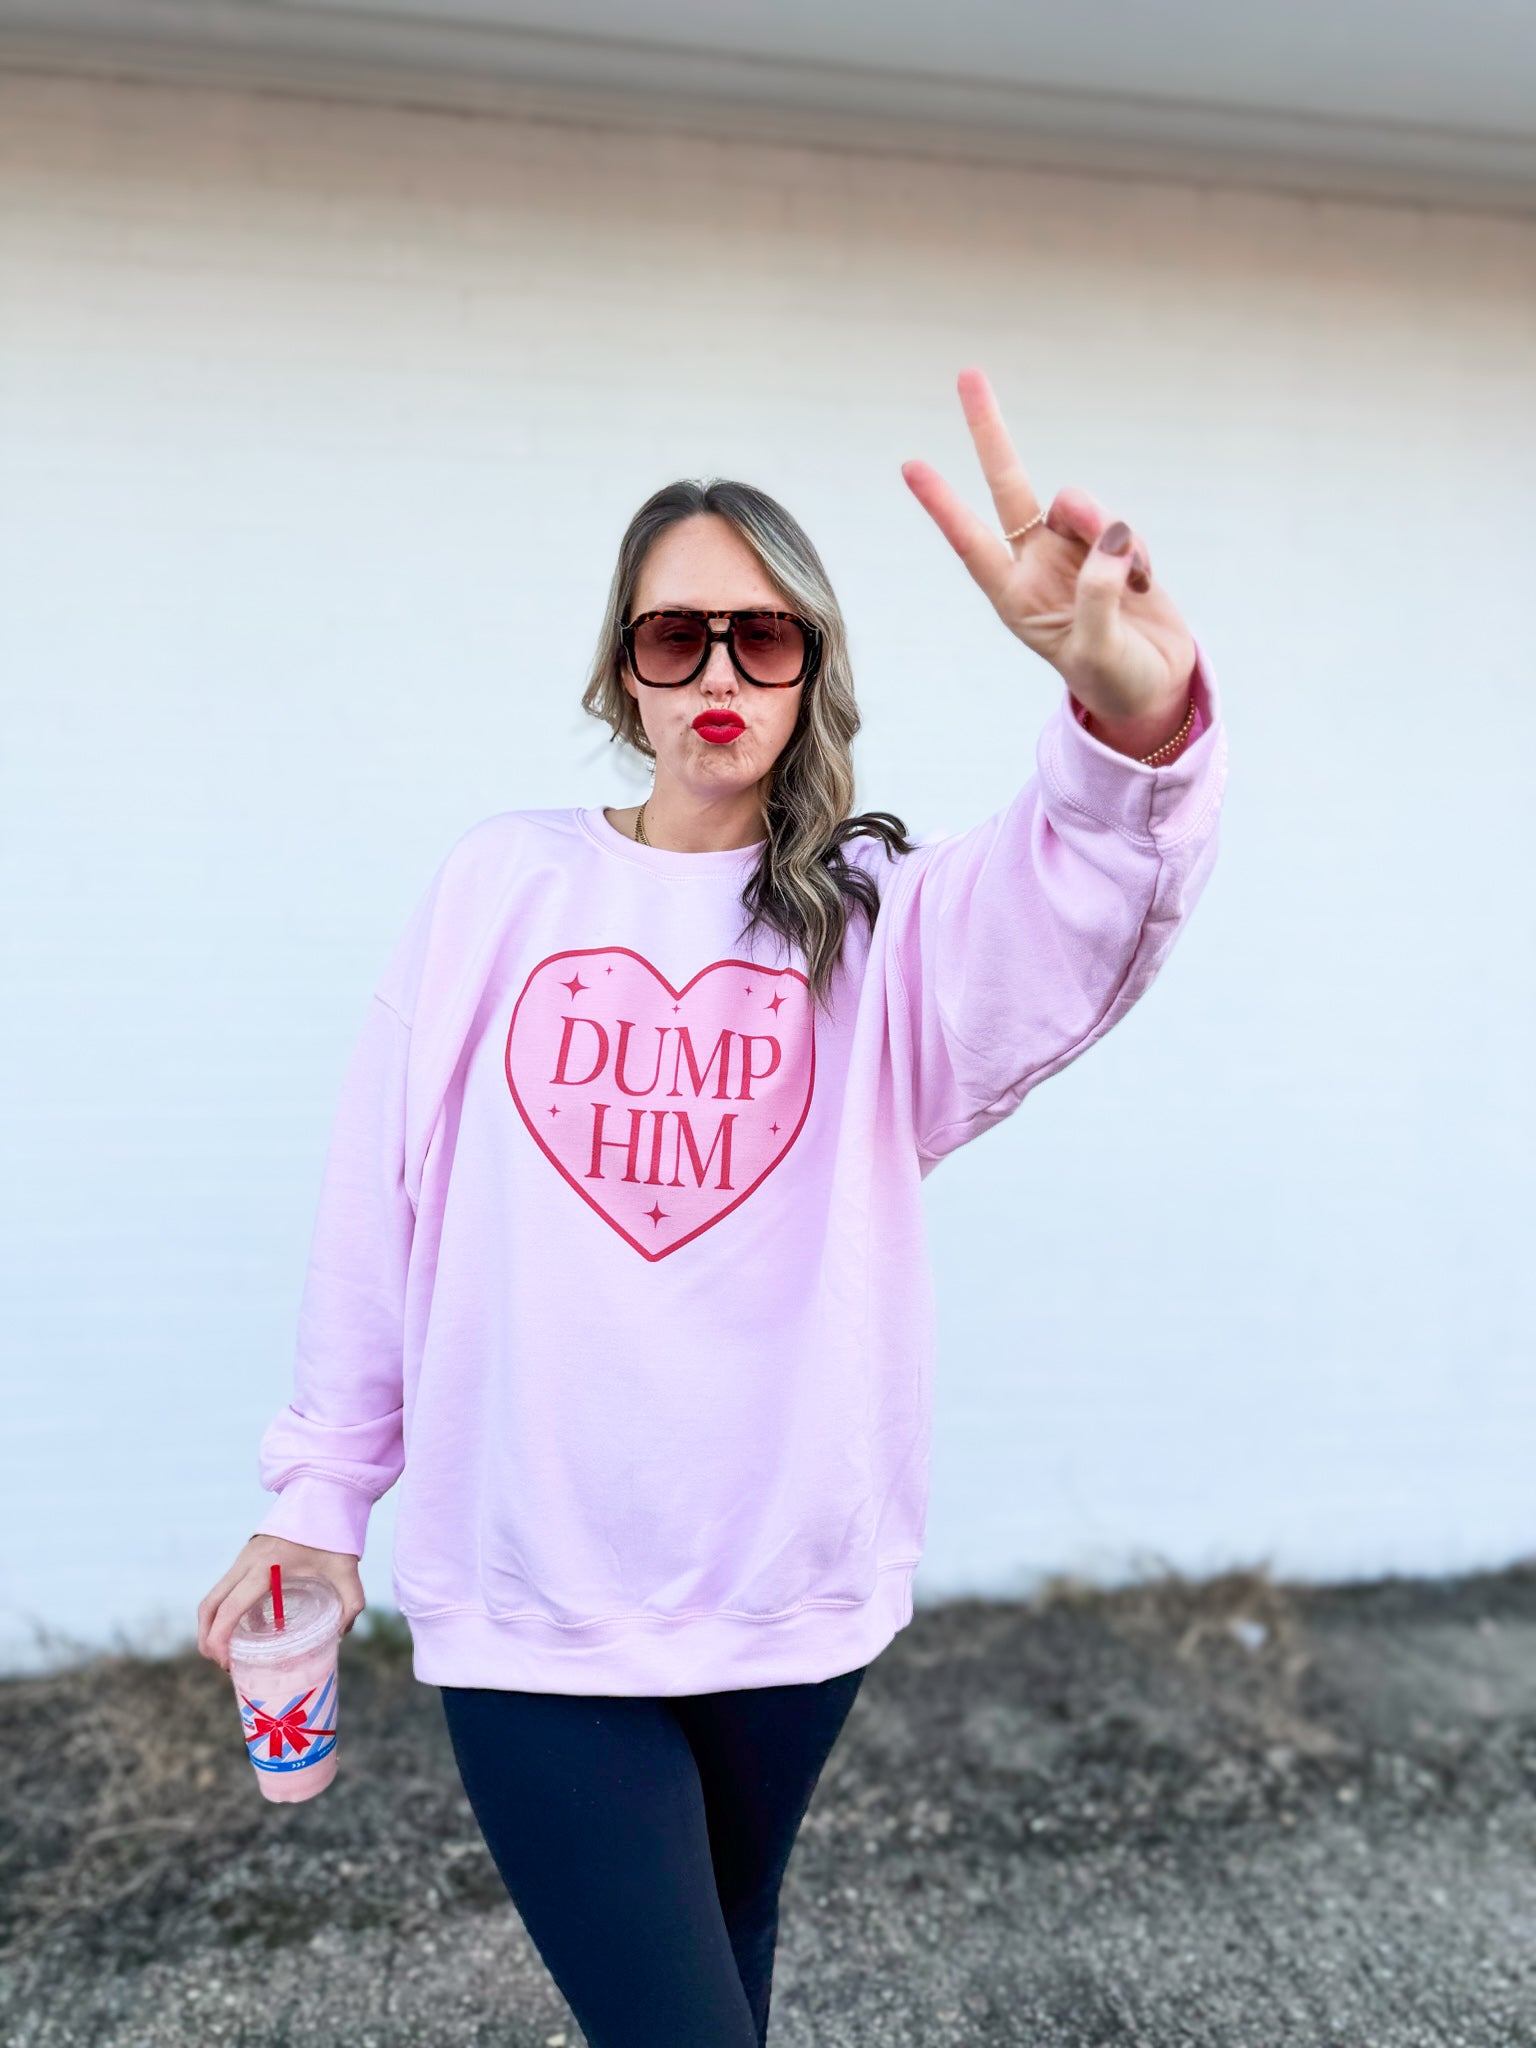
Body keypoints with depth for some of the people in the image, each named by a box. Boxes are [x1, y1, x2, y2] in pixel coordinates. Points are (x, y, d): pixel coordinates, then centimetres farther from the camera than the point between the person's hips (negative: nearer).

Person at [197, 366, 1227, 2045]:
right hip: (529, 1591, -1)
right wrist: (319, 1497, 6)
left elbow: (1078, 919, -26)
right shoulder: (501, 884, -2)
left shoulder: (880, 918, -3)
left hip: (789, 1583, 2)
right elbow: (379, 1212, 2)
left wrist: (1137, 721, -47)